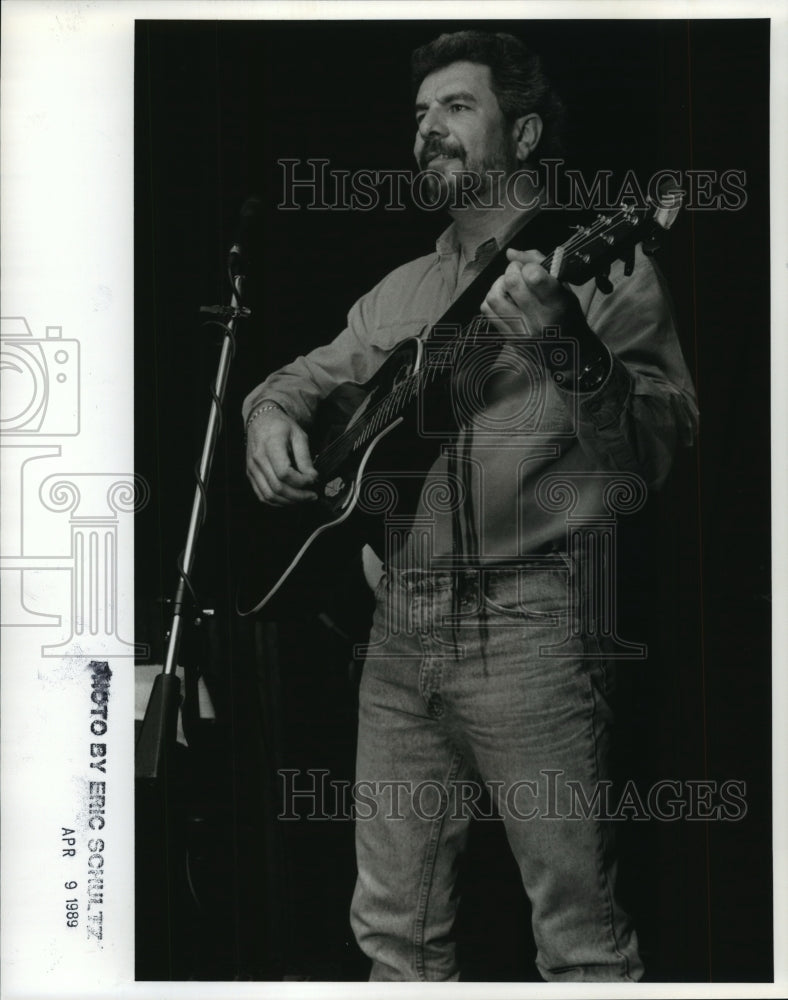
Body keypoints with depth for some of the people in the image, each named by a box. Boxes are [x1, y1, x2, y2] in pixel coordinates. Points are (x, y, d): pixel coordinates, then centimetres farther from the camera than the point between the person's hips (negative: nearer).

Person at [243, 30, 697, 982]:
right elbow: (311, 375, 28)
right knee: (394, 927, 12)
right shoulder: (400, 291, 19)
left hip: (529, 624, -6)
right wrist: (270, 412, 4)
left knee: (582, 939, -2)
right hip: (400, 627, 6)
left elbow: (655, 454, -11)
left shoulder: (600, 266, -1)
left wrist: (573, 357, -30)